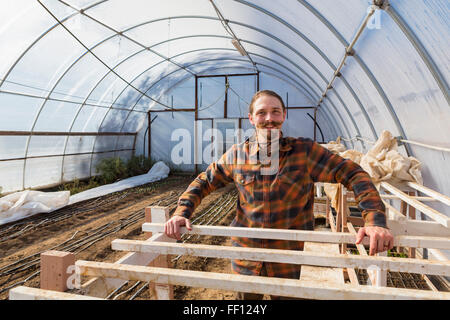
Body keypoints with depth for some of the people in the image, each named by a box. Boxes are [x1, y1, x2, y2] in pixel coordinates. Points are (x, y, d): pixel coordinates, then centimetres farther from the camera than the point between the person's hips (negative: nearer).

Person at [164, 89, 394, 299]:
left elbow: (354, 175, -11)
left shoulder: (305, 152, -11)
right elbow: (203, 182, 5)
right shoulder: (237, 155, -4)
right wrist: (182, 213, -10)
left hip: (288, 262, -1)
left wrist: (375, 220, -25)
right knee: (247, 296, 21)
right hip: (245, 258, 2)